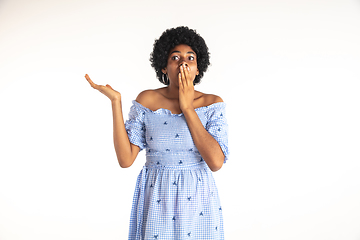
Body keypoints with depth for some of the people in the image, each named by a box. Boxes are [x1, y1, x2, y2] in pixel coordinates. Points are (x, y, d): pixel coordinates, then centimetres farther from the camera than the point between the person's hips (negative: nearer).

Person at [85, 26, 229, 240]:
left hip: (197, 199, 0)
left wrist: (187, 107, -18)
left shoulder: (212, 104, -7)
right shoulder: (147, 100, -6)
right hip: (156, 201, 0)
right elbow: (125, 159, -11)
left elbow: (216, 162, -19)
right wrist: (115, 101, -16)